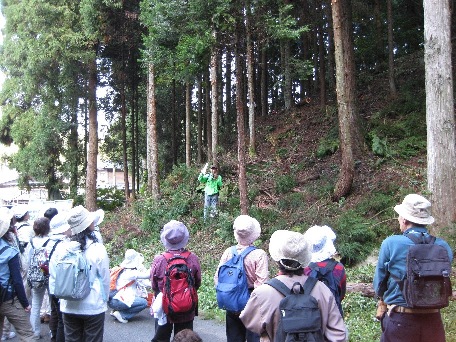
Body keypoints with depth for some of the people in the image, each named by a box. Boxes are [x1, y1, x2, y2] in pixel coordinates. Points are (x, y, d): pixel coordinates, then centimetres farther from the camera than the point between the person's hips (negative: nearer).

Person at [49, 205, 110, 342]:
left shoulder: (61, 248, -9)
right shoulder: (98, 249, -17)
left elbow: (53, 277, 0)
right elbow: (105, 278, -8)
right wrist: (104, 299, 10)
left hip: (69, 307, 3)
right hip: (93, 306, -3)